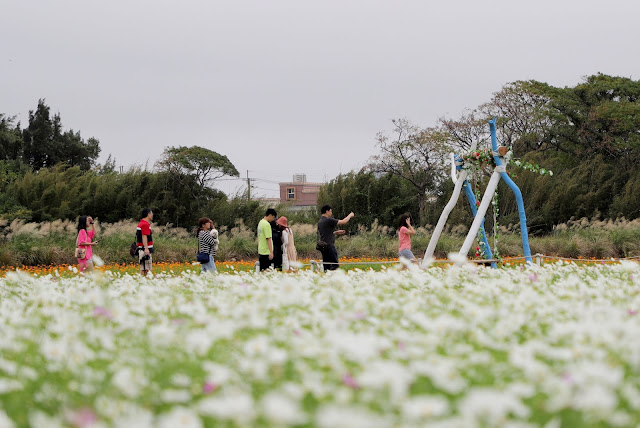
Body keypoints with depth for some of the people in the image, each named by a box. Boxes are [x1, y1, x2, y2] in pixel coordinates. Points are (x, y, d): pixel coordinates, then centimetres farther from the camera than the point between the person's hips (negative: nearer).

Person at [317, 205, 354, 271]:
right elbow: (343, 222, -11)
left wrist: (336, 233, 21)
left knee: (326, 267, 9)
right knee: (335, 266, -7)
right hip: (329, 246, -9)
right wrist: (350, 215, 7)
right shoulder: (328, 220, -13)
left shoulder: (320, 221, 15)